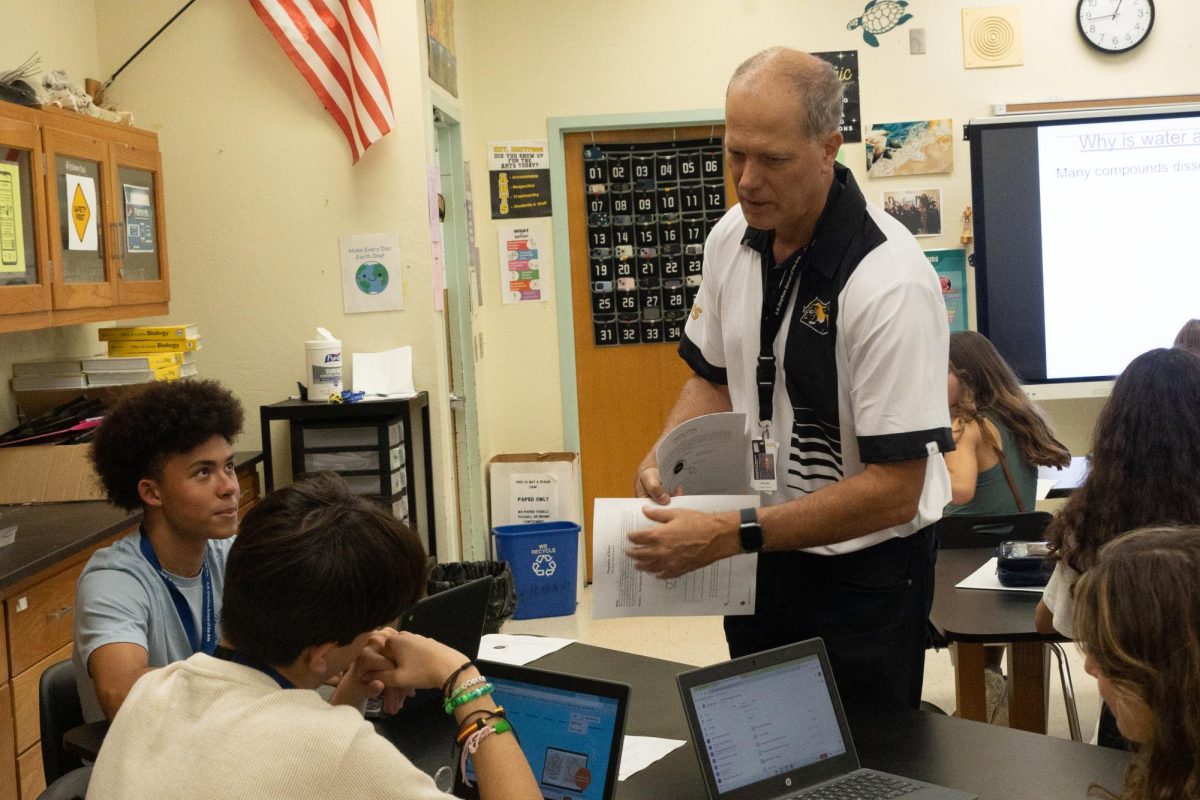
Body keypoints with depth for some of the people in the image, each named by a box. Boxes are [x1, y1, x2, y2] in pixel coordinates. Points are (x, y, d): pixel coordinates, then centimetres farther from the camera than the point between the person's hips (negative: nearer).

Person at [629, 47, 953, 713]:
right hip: (758, 556, 6)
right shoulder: (731, 238, -4)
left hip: (862, 574, -6)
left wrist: (728, 535, -29)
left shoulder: (889, 281, -26)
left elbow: (894, 490, -26)